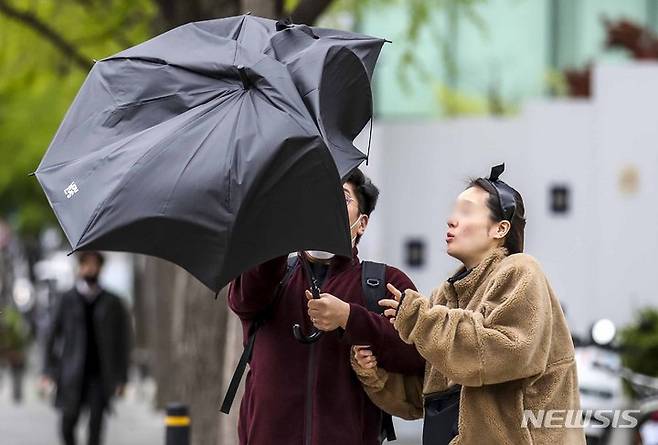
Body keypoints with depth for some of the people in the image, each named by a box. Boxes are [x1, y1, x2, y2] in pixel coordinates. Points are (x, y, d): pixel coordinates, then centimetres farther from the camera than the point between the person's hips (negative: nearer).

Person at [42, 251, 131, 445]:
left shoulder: (112, 303, 5)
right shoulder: (68, 300, 7)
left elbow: (122, 341, 6)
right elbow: (53, 335, 9)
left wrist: (121, 378, 1)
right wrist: (49, 370, 2)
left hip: (100, 375, -1)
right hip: (73, 376, 1)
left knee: (95, 425, -12)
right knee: (68, 424, 2)